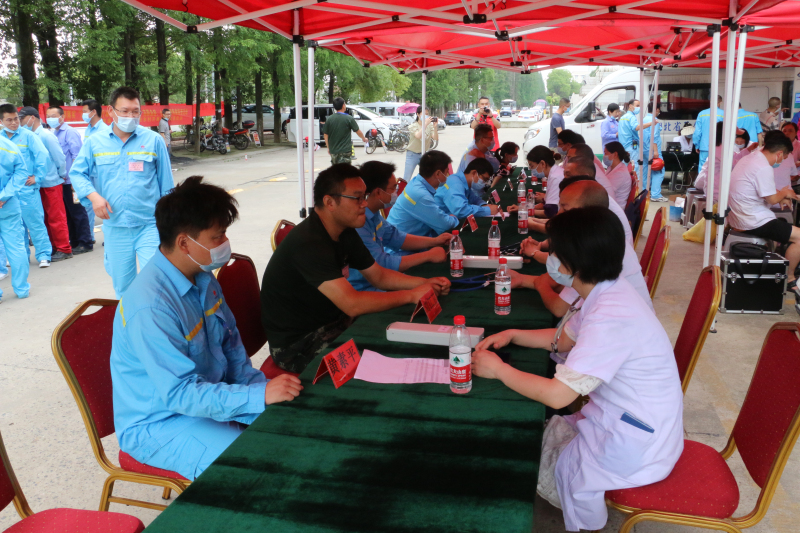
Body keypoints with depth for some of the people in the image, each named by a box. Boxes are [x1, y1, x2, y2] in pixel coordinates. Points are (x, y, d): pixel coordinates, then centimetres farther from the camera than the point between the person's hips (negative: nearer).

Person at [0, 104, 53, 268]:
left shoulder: (28, 135, -4)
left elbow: (43, 155, -10)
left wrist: (38, 177, -9)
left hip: (27, 188, -4)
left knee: (35, 223, -2)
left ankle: (44, 255, 4)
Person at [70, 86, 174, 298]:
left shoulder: (153, 140, -2)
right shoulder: (95, 142, 3)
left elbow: (165, 183, 3)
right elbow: (77, 173, 9)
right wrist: (93, 195, -10)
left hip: (149, 225, -2)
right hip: (114, 226, 3)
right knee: (122, 284, 15)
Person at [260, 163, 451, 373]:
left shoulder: (345, 233, 4)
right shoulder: (309, 243, -28)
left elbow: (379, 276, 13)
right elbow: (352, 304, -33)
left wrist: (424, 283, -4)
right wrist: (411, 295, -23)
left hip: (332, 321, 9)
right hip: (296, 345, -9)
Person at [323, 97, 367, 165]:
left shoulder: (329, 119, 0)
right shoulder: (349, 118, -9)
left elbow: (326, 135, 5)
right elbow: (358, 131, 3)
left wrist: (328, 147, 19)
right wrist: (364, 138, 24)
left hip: (333, 151, 5)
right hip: (345, 151, -4)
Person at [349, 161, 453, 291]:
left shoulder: (372, 213, 2)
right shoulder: (358, 222, -28)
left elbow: (394, 237, 15)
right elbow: (382, 264, -25)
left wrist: (434, 241, 5)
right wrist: (429, 256, -17)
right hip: (363, 289, -9)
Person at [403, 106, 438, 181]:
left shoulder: (430, 125, -1)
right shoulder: (413, 126, -10)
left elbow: (436, 138, -12)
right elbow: (418, 136, -29)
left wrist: (435, 127, -26)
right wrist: (425, 124, -35)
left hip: (425, 155, 3)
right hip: (413, 155, -3)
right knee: (405, 180, -5)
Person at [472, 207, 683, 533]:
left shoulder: (610, 317, -31)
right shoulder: (606, 293, -2)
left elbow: (557, 395, -31)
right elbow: (565, 339, 16)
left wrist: (499, 370, -18)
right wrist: (513, 336, 3)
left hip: (636, 444, -9)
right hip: (623, 419, 9)